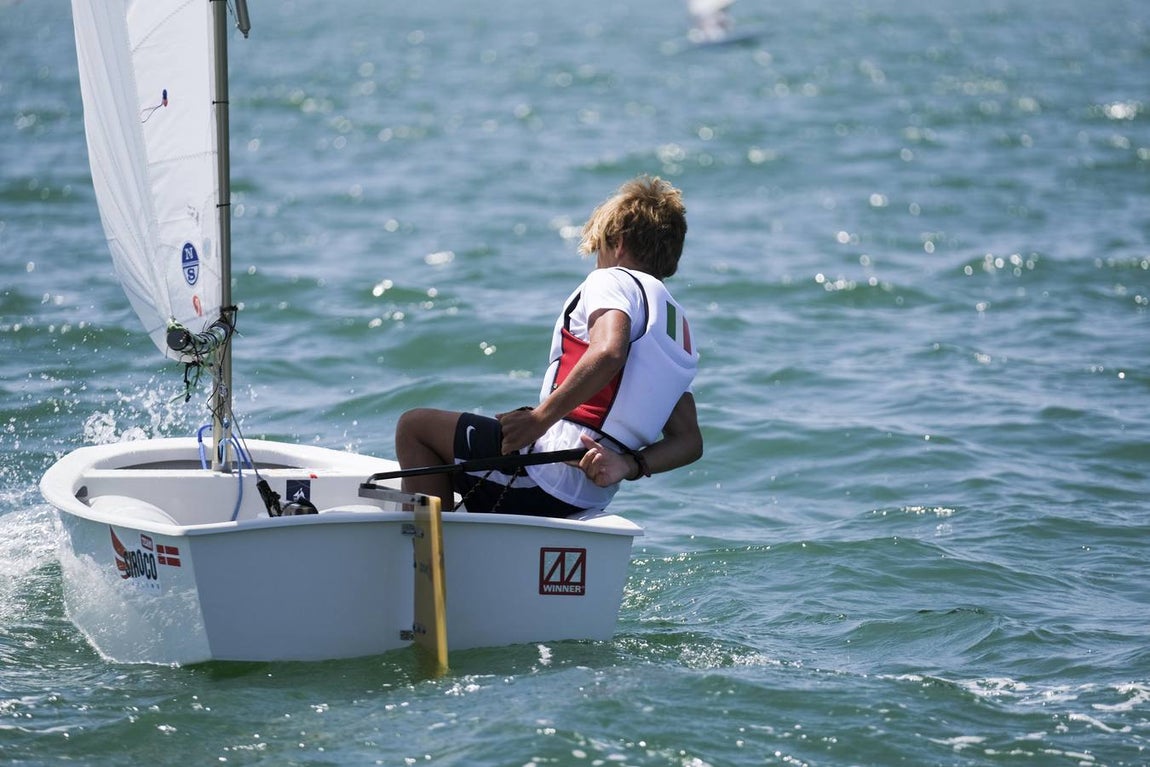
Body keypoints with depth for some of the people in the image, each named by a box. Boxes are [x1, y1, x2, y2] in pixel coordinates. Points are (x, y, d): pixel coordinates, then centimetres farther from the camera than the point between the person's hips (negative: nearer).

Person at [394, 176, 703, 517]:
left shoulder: (613, 281, -3)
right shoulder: (680, 327, 20)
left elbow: (608, 352, -27)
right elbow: (690, 442, 10)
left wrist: (540, 418, -22)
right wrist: (628, 465, -4)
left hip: (550, 474, -9)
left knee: (415, 426, 5)